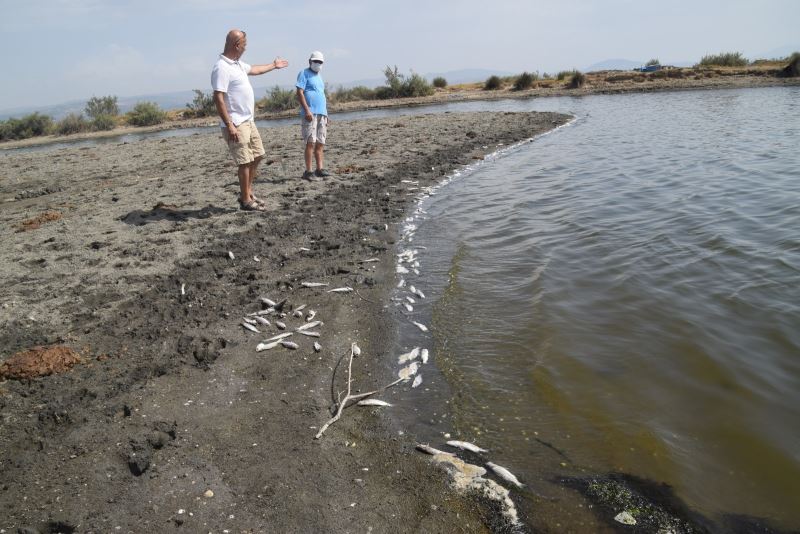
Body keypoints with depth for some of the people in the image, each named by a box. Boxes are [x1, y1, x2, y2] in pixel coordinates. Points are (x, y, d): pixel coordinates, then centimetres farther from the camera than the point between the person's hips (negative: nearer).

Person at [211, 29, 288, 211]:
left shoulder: (237, 64, 13)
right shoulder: (221, 68, -17)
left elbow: (254, 69, 35)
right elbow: (218, 99, -22)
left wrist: (273, 65, 48)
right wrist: (229, 125, -26)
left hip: (248, 121, 10)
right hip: (236, 125, -10)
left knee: (257, 156, 15)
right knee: (246, 162, -6)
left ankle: (247, 193, 25)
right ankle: (246, 200, 5)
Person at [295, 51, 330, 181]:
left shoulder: (319, 76, 24)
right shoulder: (304, 74, 1)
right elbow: (299, 93, -10)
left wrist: (325, 114, 21)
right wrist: (307, 110, -19)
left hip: (322, 113, 8)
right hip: (310, 113, -8)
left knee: (320, 143, 5)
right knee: (311, 143, -11)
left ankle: (320, 169, 7)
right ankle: (308, 172, -9)